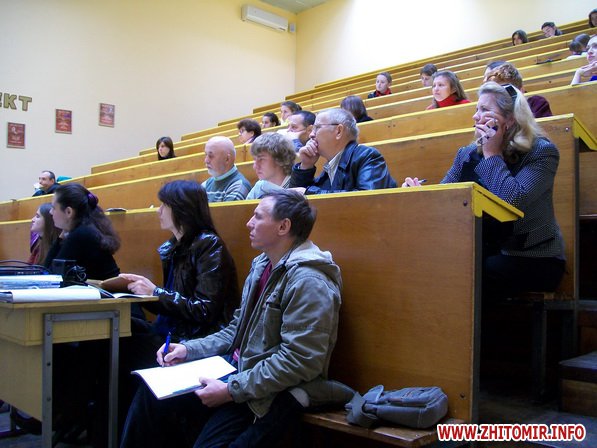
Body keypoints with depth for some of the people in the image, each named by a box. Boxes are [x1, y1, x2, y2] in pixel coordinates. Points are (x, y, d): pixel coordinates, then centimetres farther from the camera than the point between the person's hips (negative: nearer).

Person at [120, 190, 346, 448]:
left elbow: (300, 361, -25)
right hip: (239, 368, 9)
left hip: (273, 394, -8)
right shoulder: (262, 266, 10)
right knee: (153, 394, 2)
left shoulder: (308, 282, -20)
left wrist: (232, 390, -23)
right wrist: (189, 349, 3)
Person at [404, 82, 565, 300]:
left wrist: (492, 154, -17)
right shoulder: (468, 154, 5)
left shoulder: (541, 152, -11)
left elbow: (511, 202, -27)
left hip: (534, 260, -5)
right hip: (486, 252, 5)